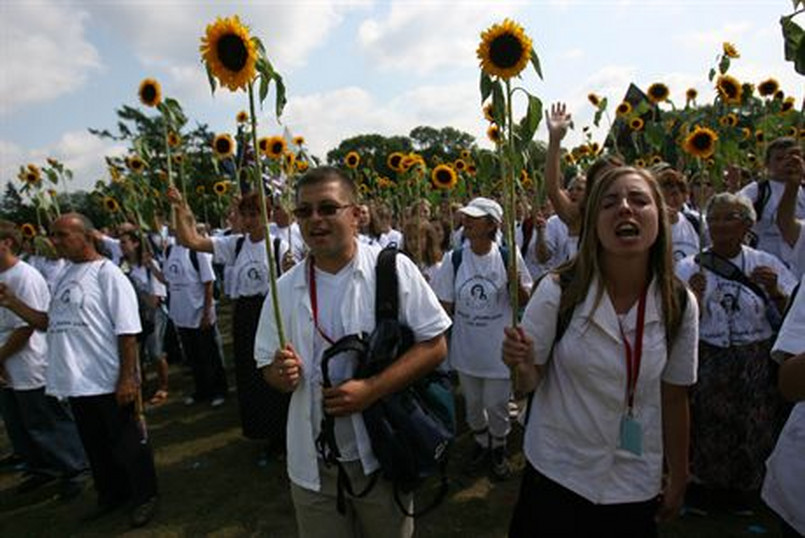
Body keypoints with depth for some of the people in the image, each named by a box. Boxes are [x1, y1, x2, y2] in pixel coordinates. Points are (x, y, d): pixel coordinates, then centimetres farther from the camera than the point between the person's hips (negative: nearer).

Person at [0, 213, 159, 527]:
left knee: (127, 443, 6)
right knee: (96, 446, 20)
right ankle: (111, 495, 38)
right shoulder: (65, 276, 12)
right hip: (77, 383, 8)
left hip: (109, 383, -8)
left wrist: (127, 378, -19)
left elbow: (127, 332, -17)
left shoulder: (107, 273, -13)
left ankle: (145, 497, 23)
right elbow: (50, 323, 17)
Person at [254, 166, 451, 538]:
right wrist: (281, 374, -15)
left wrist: (370, 389, -22)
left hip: (380, 455, -2)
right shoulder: (285, 288, 1)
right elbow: (268, 365, 8)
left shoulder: (393, 269, -10)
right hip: (311, 462, 3)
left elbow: (435, 346, -11)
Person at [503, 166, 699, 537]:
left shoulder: (680, 305, -9)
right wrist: (521, 365, -30)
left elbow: (674, 398, 2)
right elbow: (528, 383, -8)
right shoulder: (557, 291, -17)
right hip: (557, 474, -2)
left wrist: (678, 480, 9)